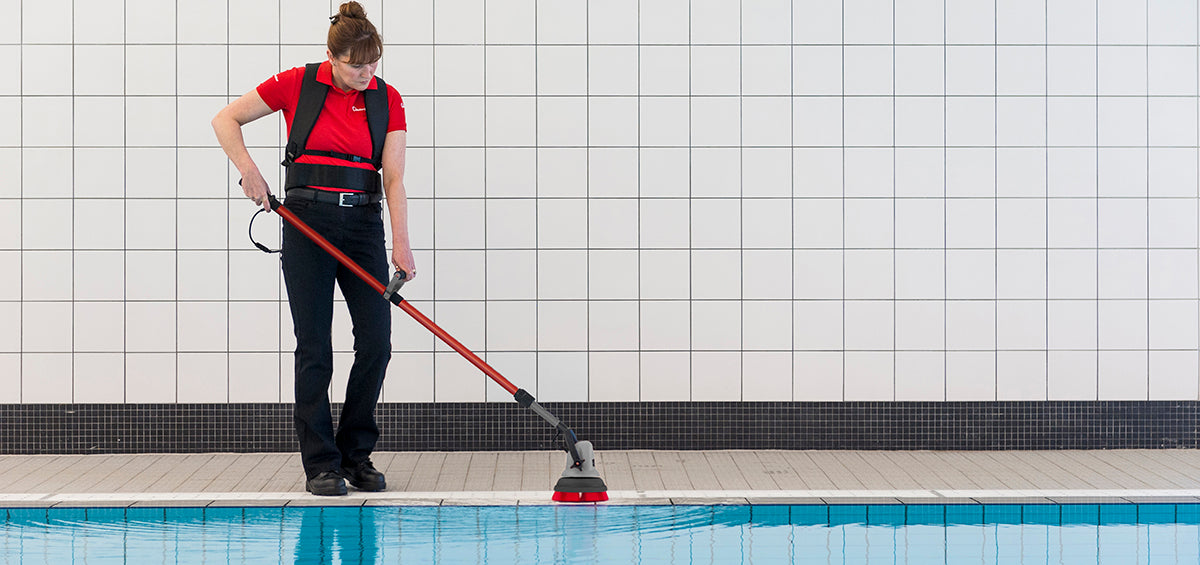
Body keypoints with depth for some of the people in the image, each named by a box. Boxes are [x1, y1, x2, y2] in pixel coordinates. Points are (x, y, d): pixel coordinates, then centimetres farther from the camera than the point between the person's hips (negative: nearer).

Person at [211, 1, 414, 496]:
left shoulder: (387, 100, 3)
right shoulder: (296, 84, -2)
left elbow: (394, 177, -3)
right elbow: (225, 120, 5)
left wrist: (401, 243, -14)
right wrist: (249, 171, -9)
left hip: (363, 223, 2)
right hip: (307, 220, -2)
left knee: (376, 343, -4)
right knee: (314, 346, -4)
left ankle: (356, 455, 11)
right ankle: (321, 464, 3)